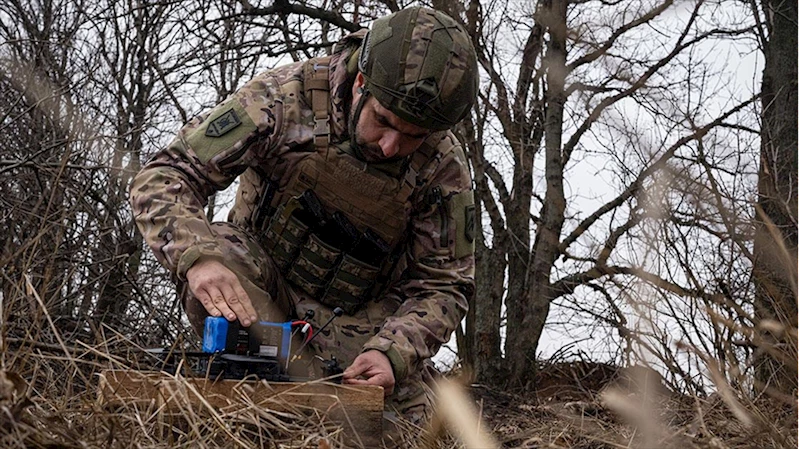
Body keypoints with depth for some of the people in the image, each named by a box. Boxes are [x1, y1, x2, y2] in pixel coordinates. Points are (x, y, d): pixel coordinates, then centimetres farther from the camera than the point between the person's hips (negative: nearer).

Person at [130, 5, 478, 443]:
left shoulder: (445, 169, -18)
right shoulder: (286, 98, -25)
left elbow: (442, 286, -11)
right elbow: (163, 177, -25)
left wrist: (392, 352, -32)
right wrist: (198, 255, -46)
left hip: (361, 315, 1)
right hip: (262, 276, -1)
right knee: (218, 252, -35)